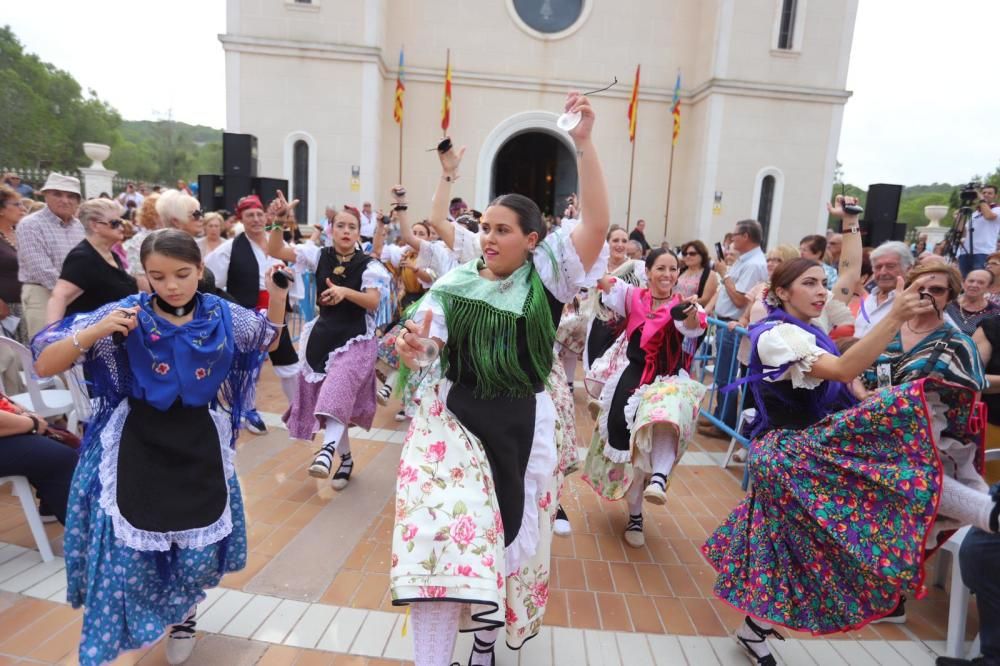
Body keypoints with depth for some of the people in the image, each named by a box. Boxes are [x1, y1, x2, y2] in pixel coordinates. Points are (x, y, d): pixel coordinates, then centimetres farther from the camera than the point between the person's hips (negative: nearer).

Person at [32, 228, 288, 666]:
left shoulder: (222, 315, -6)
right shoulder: (125, 316, -12)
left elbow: (269, 340, 14)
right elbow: (43, 366, -10)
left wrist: (277, 294, -3)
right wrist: (95, 332, -28)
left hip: (199, 448, 2)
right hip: (136, 450, -1)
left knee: (199, 554, 9)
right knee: (127, 553, 5)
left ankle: (183, 617, 44)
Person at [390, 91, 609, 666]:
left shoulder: (547, 274, -3)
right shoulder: (456, 283, 2)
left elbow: (598, 223, -16)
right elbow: (422, 348, -5)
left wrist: (584, 143, -22)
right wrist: (411, 347, -28)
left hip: (524, 424, 0)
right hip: (457, 417, 1)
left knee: (511, 533, 14)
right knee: (446, 528, -8)